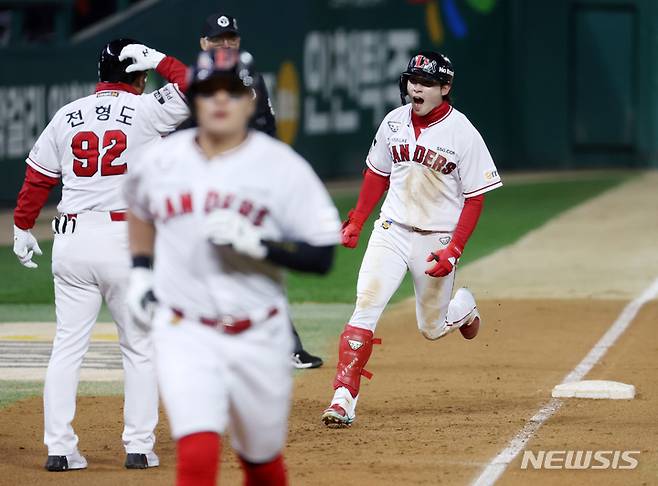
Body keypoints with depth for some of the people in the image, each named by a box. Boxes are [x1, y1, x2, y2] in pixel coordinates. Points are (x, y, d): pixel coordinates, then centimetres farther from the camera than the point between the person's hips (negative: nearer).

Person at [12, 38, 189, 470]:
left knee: (67, 349, 6)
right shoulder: (145, 111, -3)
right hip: (127, 240, -3)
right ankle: (139, 447, 4)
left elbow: (37, 177, 11)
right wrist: (156, 59, 5)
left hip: (72, 240, 3)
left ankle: (59, 448, 2)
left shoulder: (67, 116, 8)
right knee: (140, 349, 7)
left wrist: (23, 229, 21)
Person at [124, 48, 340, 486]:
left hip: (259, 338, 0)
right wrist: (140, 270, 14)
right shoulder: (164, 160, 2)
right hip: (185, 335, 0)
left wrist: (256, 244, -24)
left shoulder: (282, 167, -7)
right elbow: (140, 207, 26)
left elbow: (322, 257, -10)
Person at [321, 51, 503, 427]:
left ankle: (463, 307, 46)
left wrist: (454, 251, -17)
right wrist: (356, 222, 13)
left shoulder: (463, 134, -12)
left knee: (433, 329, 10)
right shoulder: (394, 122, 0)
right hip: (392, 231, 2)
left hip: (437, 240, -2)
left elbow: (475, 198, -9)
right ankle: (344, 398, -19)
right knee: (366, 308, -17)